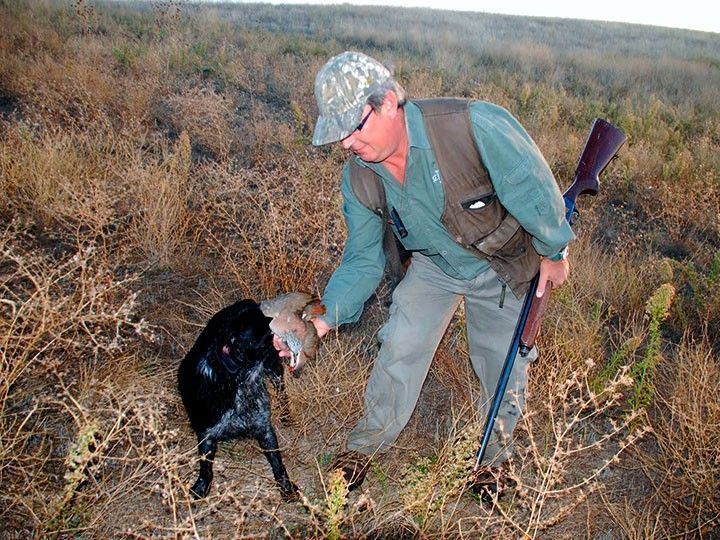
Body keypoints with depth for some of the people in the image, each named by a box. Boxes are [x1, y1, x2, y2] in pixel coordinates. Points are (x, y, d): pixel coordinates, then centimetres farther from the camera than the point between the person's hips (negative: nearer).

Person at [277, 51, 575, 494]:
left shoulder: (476, 126, -38)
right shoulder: (358, 178, -20)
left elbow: (534, 185, -24)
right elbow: (364, 261, -12)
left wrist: (553, 252, -10)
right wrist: (326, 318, -26)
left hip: (504, 268, -2)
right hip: (433, 266, 3)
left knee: (503, 362, 10)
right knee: (400, 349, -2)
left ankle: (497, 453, 38)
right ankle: (369, 442, 24)